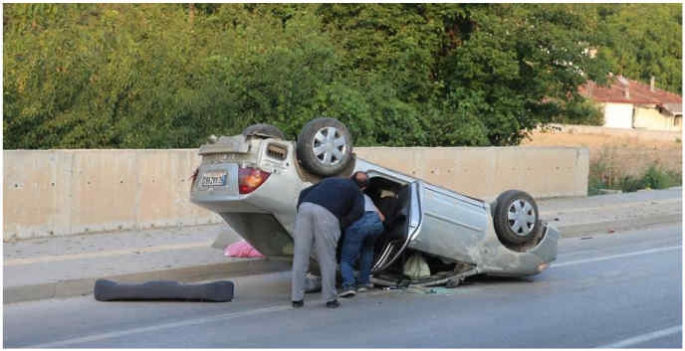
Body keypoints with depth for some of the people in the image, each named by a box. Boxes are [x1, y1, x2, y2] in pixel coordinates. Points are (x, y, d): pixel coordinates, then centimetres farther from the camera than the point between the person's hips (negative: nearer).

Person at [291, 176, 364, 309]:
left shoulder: (329, 181, 39)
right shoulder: (356, 191, 25)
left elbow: (304, 193, 28)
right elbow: (358, 211, 5)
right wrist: (342, 225, 14)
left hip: (305, 207, 4)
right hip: (326, 213, -4)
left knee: (300, 256, 5)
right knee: (327, 258, 4)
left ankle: (297, 298, 5)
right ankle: (330, 299, 7)